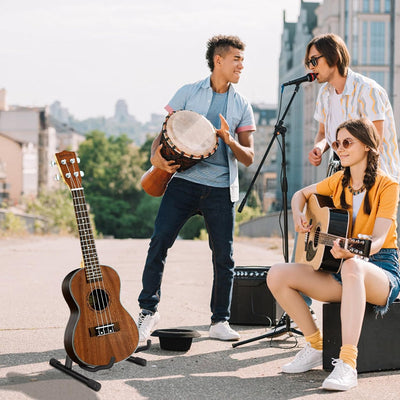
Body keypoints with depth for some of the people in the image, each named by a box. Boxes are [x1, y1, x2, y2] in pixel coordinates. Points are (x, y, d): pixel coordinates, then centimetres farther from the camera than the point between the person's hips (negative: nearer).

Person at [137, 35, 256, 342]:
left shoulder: (242, 106, 10)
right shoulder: (188, 93, 7)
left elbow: (249, 158, 8)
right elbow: (165, 132, 9)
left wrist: (230, 141, -12)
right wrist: (157, 154, -12)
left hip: (221, 189, 2)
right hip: (184, 181, -1)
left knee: (224, 256, 2)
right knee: (159, 242, -11)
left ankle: (220, 321, 15)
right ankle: (148, 311, 2)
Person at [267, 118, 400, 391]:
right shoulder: (339, 181, 9)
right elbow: (302, 194, 26)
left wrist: (352, 252, -43)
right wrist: (298, 216, 2)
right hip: (340, 271, 6)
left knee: (352, 267, -44)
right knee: (277, 275, -16)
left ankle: (348, 365, -49)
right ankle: (316, 347, -2)